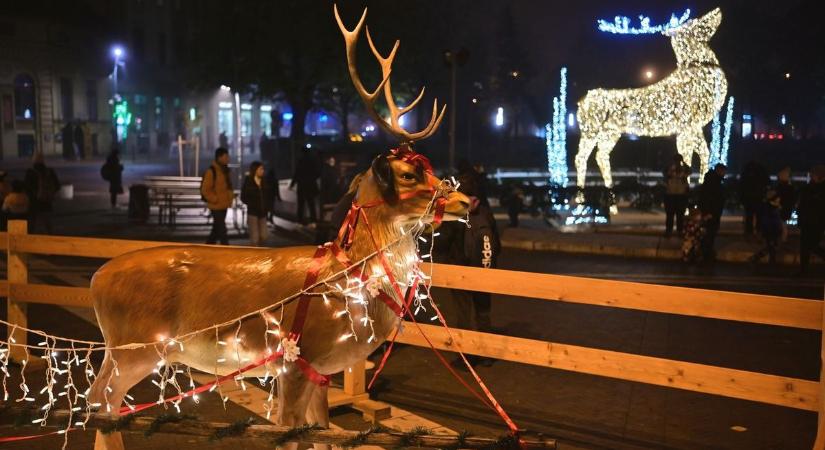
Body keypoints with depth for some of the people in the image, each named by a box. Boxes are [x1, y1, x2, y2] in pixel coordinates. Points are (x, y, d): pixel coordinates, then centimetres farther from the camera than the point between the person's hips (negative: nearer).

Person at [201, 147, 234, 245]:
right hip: (216, 206, -9)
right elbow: (205, 190, -18)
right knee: (222, 230, -5)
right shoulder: (211, 171, -17)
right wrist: (216, 199, -17)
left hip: (224, 205, 9)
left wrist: (230, 197, 10)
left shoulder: (225, 170, 11)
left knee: (217, 229, 17)